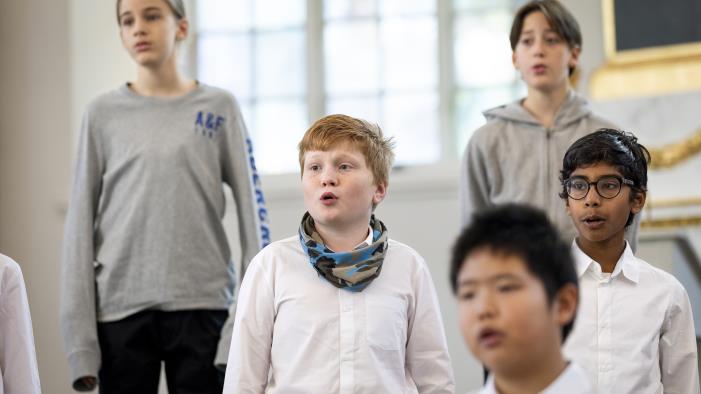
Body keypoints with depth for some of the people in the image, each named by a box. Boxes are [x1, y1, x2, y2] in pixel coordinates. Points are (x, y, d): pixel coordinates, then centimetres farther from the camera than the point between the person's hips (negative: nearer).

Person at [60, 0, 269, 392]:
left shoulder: (219, 108, 5)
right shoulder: (104, 113, 7)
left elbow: (252, 212, 3)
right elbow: (81, 223, 6)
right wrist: (79, 333, 0)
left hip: (201, 304, -1)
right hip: (120, 308, 1)